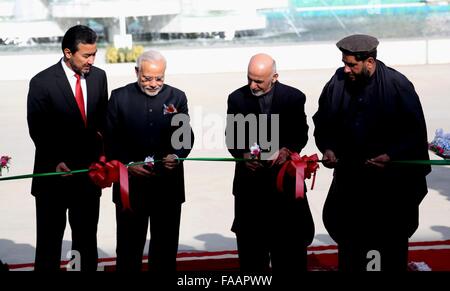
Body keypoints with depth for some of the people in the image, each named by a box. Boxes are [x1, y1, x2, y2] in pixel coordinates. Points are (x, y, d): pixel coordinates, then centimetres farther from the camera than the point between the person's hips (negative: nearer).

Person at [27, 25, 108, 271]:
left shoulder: (98, 76, 3)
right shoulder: (42, 82, -10)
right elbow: (37, 130, -8)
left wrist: (102, 155, -1)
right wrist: (56, 162, -18)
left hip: (88, 172, 4)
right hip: (54, 174, -4)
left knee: (87, 239, 14)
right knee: (49, 240, 8)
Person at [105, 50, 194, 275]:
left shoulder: (177, 97, 4)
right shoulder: (119, 97, 1)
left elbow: (186, 136, 4)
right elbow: (111, 139, -1)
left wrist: (176, 155, -16)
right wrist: (127, 164, -14)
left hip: (168, 185, 1)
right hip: (131, 183, -1)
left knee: (166, 245, 12)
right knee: (129, 244, 9)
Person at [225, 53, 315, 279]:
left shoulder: (294, 97, 0)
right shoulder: (237, 98, 2)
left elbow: (301, 134, 4)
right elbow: (231, 137, 6)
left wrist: (288, 150, -15)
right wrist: (243, 154, -13)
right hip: (250, 178, 1)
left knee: (288, 238, 5)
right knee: (250, 240, 7)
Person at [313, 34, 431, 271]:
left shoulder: (398, 85, -14)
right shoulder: (338, 82, -5)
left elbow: (415, 132, -9)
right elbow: (322, 121, 8)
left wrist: (391, 156, -20)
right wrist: (327, 148, -6)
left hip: (391, 178, -3)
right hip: (350, 175, 4)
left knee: (392, 240, 10)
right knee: (345, 230, 13)